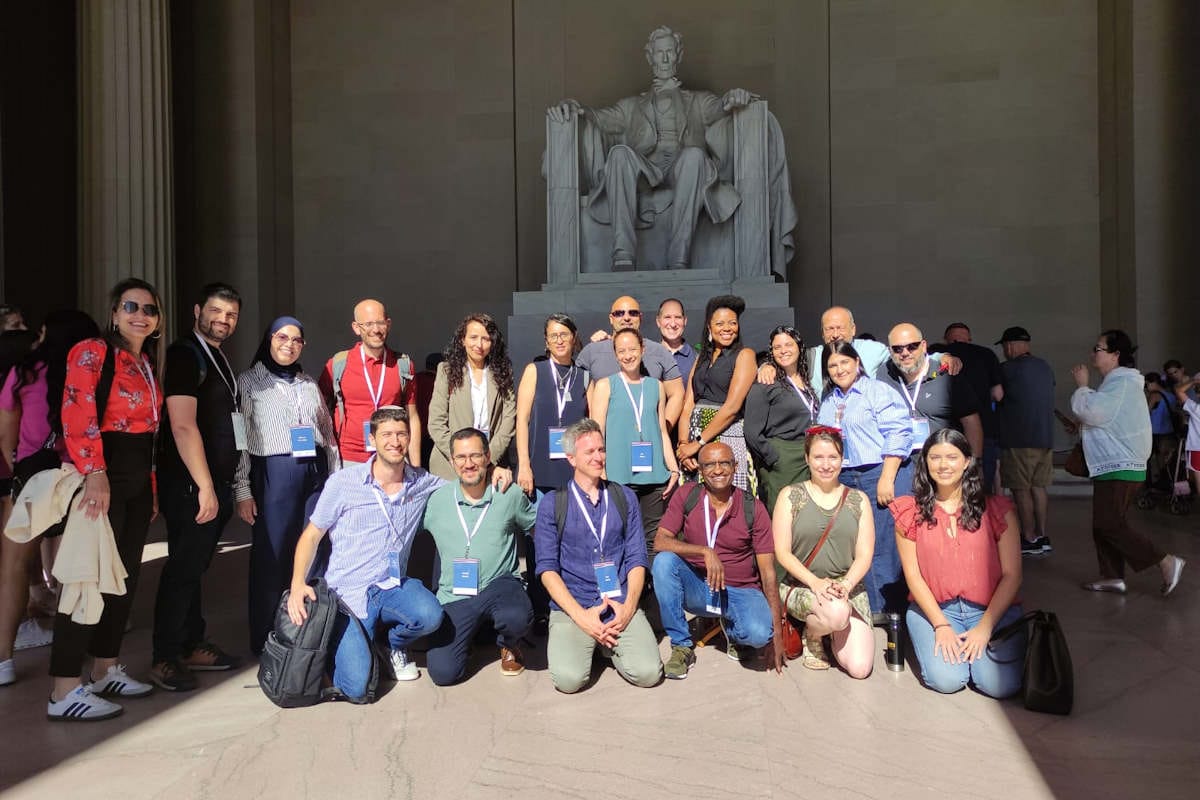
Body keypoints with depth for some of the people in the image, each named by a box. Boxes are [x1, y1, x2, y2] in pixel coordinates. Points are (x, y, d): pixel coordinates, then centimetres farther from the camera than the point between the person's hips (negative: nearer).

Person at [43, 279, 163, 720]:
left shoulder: (146, 364, 16)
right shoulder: (92, 351, -8)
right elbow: (77, 415, -19)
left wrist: (152, 485, 16)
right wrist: (96, 476, -27)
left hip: (137, 482, 8)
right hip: (102, 478, -8)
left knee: (125, 577, 12)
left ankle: (105, 670, 25)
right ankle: (65, 691, 1)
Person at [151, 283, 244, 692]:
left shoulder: (221, 360, 17)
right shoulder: (185, 355, -10)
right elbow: (183, 426, -19)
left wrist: (224, 485, 16)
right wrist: (204, 486, -21)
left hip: (216, 483, 8)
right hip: (191, 485, -8)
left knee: (196, 566, 15)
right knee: (184, 567, -3)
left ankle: (192, 646, 25)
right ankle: (166, 658, 8)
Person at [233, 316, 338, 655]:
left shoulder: (310, 383, 16)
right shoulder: (249, 382, 4)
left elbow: (328, 432, 18)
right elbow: (238, 438, 0)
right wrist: (242, 490, -6)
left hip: (316, 472, 4)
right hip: (273, 472, -4)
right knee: (271, 557, 0)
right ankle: (266, 640, 14)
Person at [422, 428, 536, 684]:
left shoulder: (510, 496, 0)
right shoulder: (436, 500, 2)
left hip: (499, 585, -1)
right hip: (454, 596, 1)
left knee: (517, 619, -35)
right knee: (443, 672, -15)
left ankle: (509, 644, 6)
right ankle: (473, 632, 20)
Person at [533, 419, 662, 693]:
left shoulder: (625, 498, 11)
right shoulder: (552, 504, 4)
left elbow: (636, 559, 8)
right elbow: (547, 568, -2)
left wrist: (628, 606, -8)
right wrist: (580, 615, -13)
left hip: (621, 606, 2)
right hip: (571, 607, -2)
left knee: (648, 673, -18)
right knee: (569, 678, -24)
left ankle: (609, 643, 12)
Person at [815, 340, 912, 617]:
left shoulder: (879, 391, -4)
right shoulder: (827, 399, 18)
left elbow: (898, 435, -12)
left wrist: (886, 479, -17)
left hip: (879, 476, -6)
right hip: (843, 480, 6)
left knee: (881, 545, -6)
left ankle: (888, 608, 6)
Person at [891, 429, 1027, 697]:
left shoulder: (996, 509, 0)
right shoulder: (911, 512, 1)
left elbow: (1011, 575, -3)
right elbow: (913, 576, -2)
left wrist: (985, 627, -12)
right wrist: (941, 625, -11)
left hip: (992, 608, 0)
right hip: (932, 608, 0)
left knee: (999, 684, -22)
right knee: (945, 679, -22)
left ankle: (975, 644, 11)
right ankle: (944, 643, 11)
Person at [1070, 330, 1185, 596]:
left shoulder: (1121, 381, -15)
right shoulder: (1116, 380, 20)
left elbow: (1093, 411, -25)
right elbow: (1097, 415, 25)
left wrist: (1082, 385, -11)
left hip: (1120, 467, -11)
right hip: (1114, 465, 11)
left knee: (1110, 525, -11)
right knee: (1103, 524, 11)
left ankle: (1167, 562, -8)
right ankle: (1112, 576, 14)